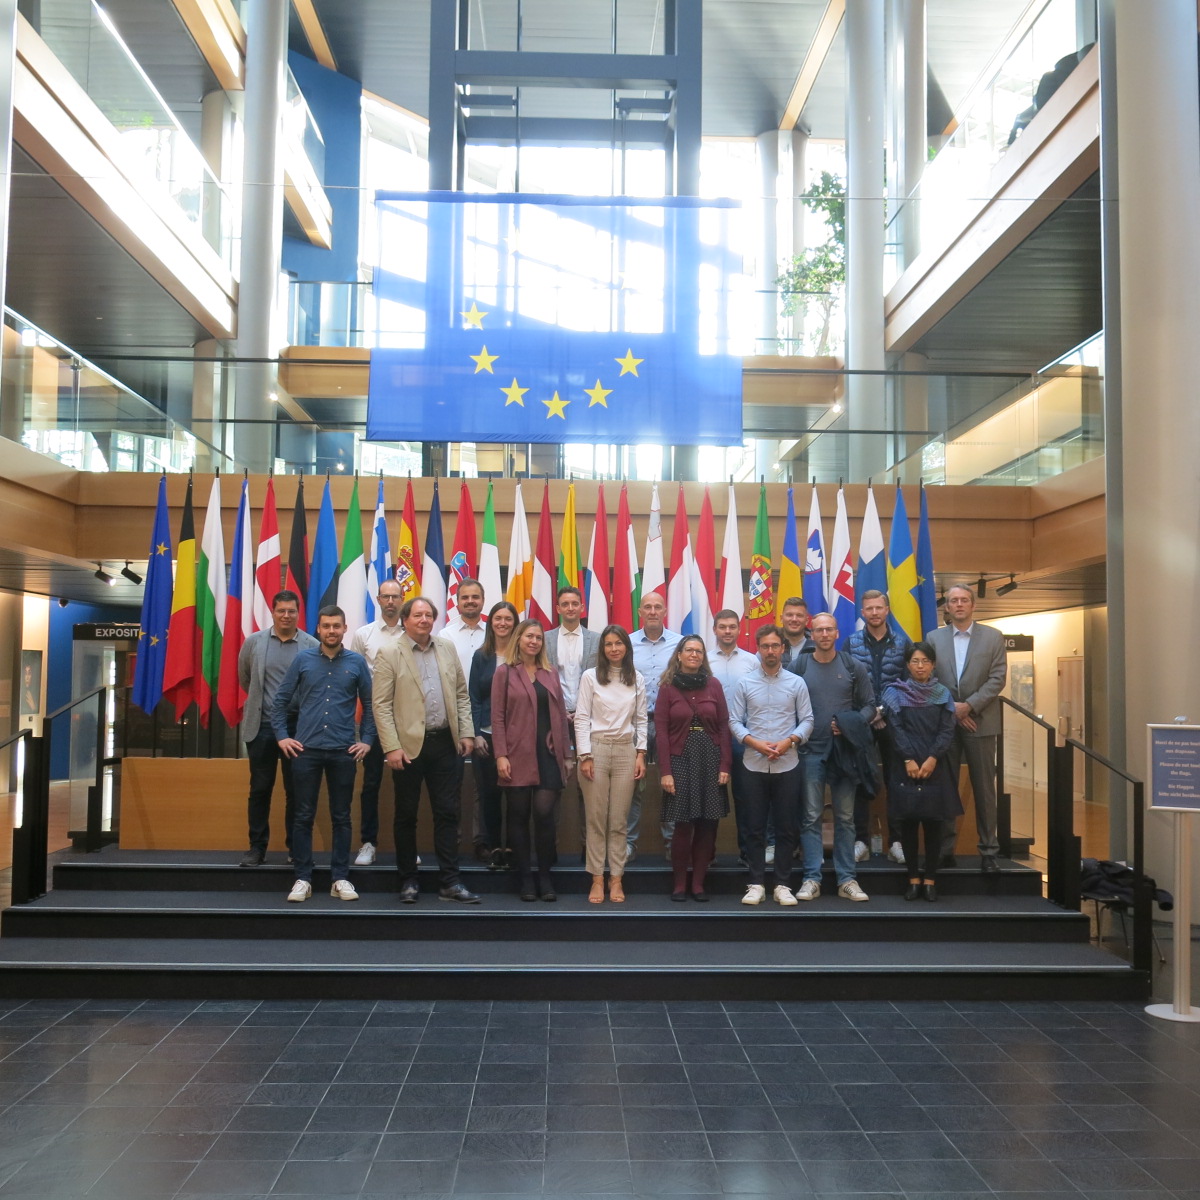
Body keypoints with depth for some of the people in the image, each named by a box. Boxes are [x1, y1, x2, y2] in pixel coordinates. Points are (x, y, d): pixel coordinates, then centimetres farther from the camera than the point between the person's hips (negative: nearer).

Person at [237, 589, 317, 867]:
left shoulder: (312, 646, -5)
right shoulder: (254, 642, 3)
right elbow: (244, 677, 19)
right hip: (261, 727, 2)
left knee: (296, 791, 6)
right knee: (260, 789, 8)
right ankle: (257, 846, 19)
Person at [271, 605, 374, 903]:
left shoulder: (357, 662, 2)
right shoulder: (302, 659, 2)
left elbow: (369, 704, 8)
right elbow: (281, 700, 7)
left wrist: (367, 740, 3)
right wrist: (282, 736, 1)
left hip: (344, 751, 0)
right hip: (306, 749, 0)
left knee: (341, 817, 7)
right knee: (304, 816, 4)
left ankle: (340, 878, 14)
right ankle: (303, 878, 12)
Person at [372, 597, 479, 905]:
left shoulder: (447, 649, 9)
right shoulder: (389, 655, -3)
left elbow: (461, 695, 12)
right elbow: (382, 705, -7)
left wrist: (466, 733, 3)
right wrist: (392, 748, -13)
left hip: (444, 742, 3)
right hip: (409, 745, -3)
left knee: (447, 813, 5)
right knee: (406, 815, 8)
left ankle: (449, 882, 11)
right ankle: (408, 881, 20)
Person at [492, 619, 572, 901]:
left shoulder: (551, 674, 13)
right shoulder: (505, 672, 3)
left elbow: (561, 715, 14)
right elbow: (497, 717, -2)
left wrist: (565, 754, 9)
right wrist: (500, 756, -9)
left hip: (548, 754, 2)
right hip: (518, 756, -2)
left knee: (544, 813, -7)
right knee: (519, 816, 3)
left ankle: (545, 876, 7)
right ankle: (525, 878, 14)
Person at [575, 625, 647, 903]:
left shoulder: (637, 680, 8)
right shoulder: (590, 676, -2)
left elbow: (641, 719, 10)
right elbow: (581, 717, -4)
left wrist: (641, 755, 2)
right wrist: (585, 756, -9)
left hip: (626, 751, 2)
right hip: (596, 748, -2)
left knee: (619, 820, 5)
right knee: (596, 818, 2)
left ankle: (616, 878, 12)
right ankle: (597, 878, 10)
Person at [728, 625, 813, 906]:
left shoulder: (796, 683, 4)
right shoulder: (744, 683, 3)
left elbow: (807, 720, 2)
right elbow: (734, 721, 1)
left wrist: (788, 742, -14)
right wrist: (755, 743, -14)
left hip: (787, 765, 0)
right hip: (754, 765, 0)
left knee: (786, 828, 4)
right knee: (755, 828, 4)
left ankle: (783, 885, 13)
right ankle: (756, 884, 13)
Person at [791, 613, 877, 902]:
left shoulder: (854, 667, 4)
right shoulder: (798, 666, 2)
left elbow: (870, 705, 5)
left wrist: (852, 725, -11)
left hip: (845, 751, 1)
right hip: (811, 751, -1)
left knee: (845, 817, 6)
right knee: (811, 816, 1)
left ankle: (847, 879, 12)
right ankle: (812, 879, 6)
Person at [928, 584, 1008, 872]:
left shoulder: (993, 637, 4)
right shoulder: (934, 638, 7)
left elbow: (998, 678, -3)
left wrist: (969, 705, -12)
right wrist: (950, 708, -8)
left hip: (980, 722, -1)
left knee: (984, 788, 2)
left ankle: (988, 851, 8)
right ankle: (945, 848, 12)